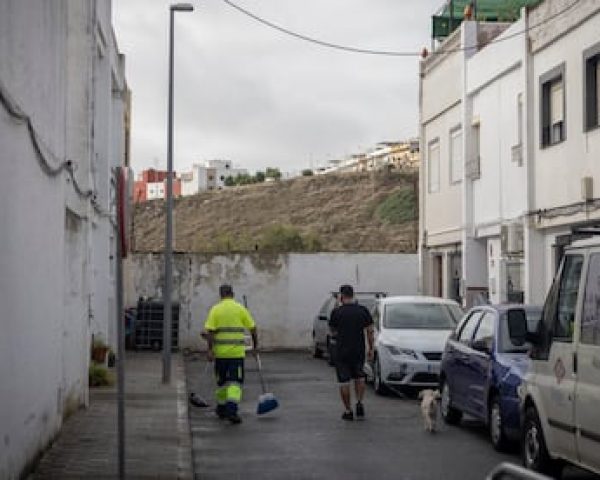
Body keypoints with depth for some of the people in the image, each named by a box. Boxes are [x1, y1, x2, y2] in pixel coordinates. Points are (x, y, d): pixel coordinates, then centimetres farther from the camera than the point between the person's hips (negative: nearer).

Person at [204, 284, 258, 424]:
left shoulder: (215, 310, 1)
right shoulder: (240, 309, 1)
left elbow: (210, 331, -8)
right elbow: (252, 328, 3)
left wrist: (210, 350, -7)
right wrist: (255, 344, 16)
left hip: (220, 352, 1)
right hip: (237, 352, -1)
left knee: (221, 382, 16)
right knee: (235, 382, -3)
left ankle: (221, 409, 28)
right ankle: (232, 410, -20)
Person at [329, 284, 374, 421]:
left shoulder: (337, 312, -7)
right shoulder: (363, 310, -1)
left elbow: (333, 331, 5)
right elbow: (370, 331, 0)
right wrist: (371, 349, 8)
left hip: (342, 352, -2)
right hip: (359, 351, 3)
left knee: (344, 381, 5)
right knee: (359, 377, 21)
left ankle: (348, 411, 6)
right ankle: (359, 402, 4)